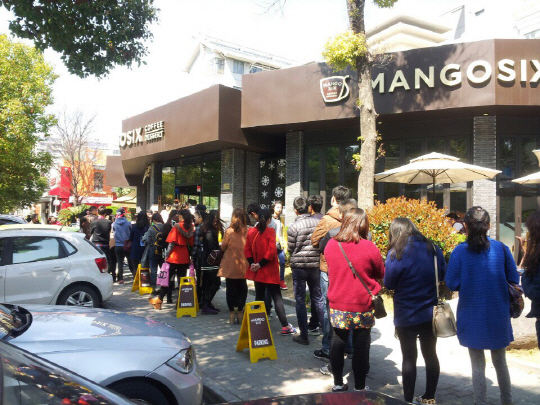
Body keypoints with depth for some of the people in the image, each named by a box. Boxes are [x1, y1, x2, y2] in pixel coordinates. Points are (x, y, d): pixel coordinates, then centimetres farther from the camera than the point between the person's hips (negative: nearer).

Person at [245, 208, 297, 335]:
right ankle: (285, 326, -3)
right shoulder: (270, 231, -12)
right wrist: (260, 264, -14)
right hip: (269, 271, -5)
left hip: (257, 271, 5)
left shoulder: (251, 232, 4)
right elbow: (271, 251, -19)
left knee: (259, 296, 17)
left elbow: (247, 249, 3)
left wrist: (252, 263, -5)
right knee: (277, 297, -1)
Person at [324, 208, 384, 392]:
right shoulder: (369, 248, -14)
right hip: (362, 307, -3)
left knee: (338, 341, 15)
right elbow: (381, 273, 1)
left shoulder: (331, 245, -4)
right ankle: (359, 388, 21)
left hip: (337, 305, 3)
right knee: (361, 345, 9)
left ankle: (338, 383, 26)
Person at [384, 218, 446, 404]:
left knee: (409, 358, 7)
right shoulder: (433, 248, -2)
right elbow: (442, 275, 10)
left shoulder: (396, 253, -16)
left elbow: (389, 284, -11)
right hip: (430, 313, 5)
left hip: (406, 316, -4)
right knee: (430, 354, 17)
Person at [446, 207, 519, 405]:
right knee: (500, 361, 21)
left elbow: (451, 284, -11)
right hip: (498, 316, 2)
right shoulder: (501, 248, -9)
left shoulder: (460, 251, -14)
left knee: (478, 364, 12)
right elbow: (513, 279, -2)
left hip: (472, 318, -2)